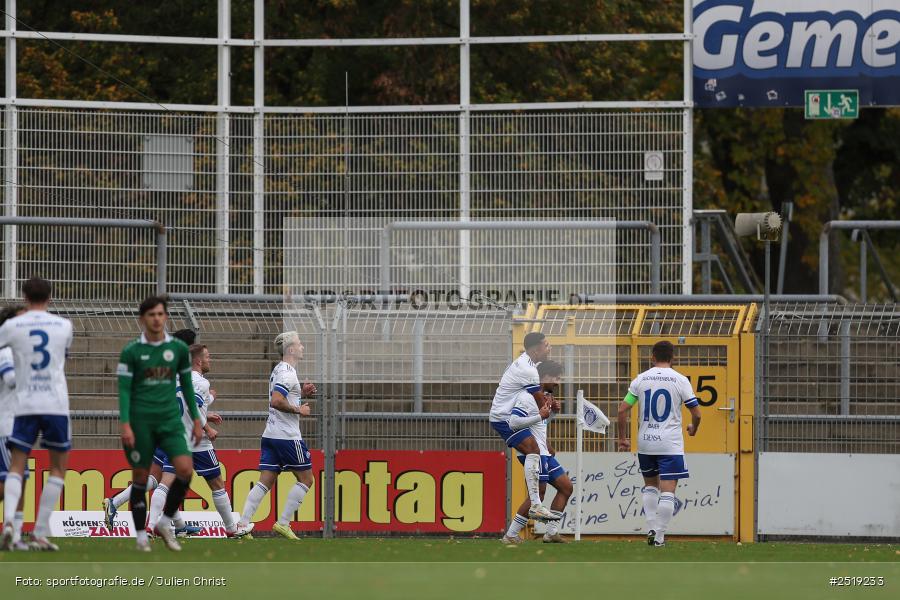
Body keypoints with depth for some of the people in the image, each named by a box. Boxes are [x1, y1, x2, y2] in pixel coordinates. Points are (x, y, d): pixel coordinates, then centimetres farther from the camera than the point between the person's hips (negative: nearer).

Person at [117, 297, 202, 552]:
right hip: (141, 420, -2)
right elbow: (124, 389, -5)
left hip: (170, 420, 2)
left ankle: (165, 522, 4)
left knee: (185, 468, -15)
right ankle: (141, 534, 14)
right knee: (140, 477, 1)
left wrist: (196, 421, 13)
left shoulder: (178, 348, 5)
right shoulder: (131, 351, -3)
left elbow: (187, 385, 14)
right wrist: (125, 425, -14)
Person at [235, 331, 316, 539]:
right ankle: (283, 523, -1)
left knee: (265, 482, 4)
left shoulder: (279, 370, 17)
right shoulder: (288, 373, -13)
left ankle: (242, 524, -7)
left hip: (270, 435, 9)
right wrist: (299, 410, -13)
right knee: (305, 479, 3)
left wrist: (301, 393, 16)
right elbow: (276, 401, -24)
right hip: (287, 436, -9)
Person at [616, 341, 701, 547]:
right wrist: (693, 428, 20)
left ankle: (651, 528, 14)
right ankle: (660, 536, -8)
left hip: (645, 443, 3)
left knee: (650, 485, 22)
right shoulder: (680, 380, -4)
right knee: (667, 491, -2)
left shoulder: (641, 379, 3)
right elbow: (696, 413, -2)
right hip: (670, 444, -3)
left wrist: (623, 438, 11)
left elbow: (623, 409, 0)